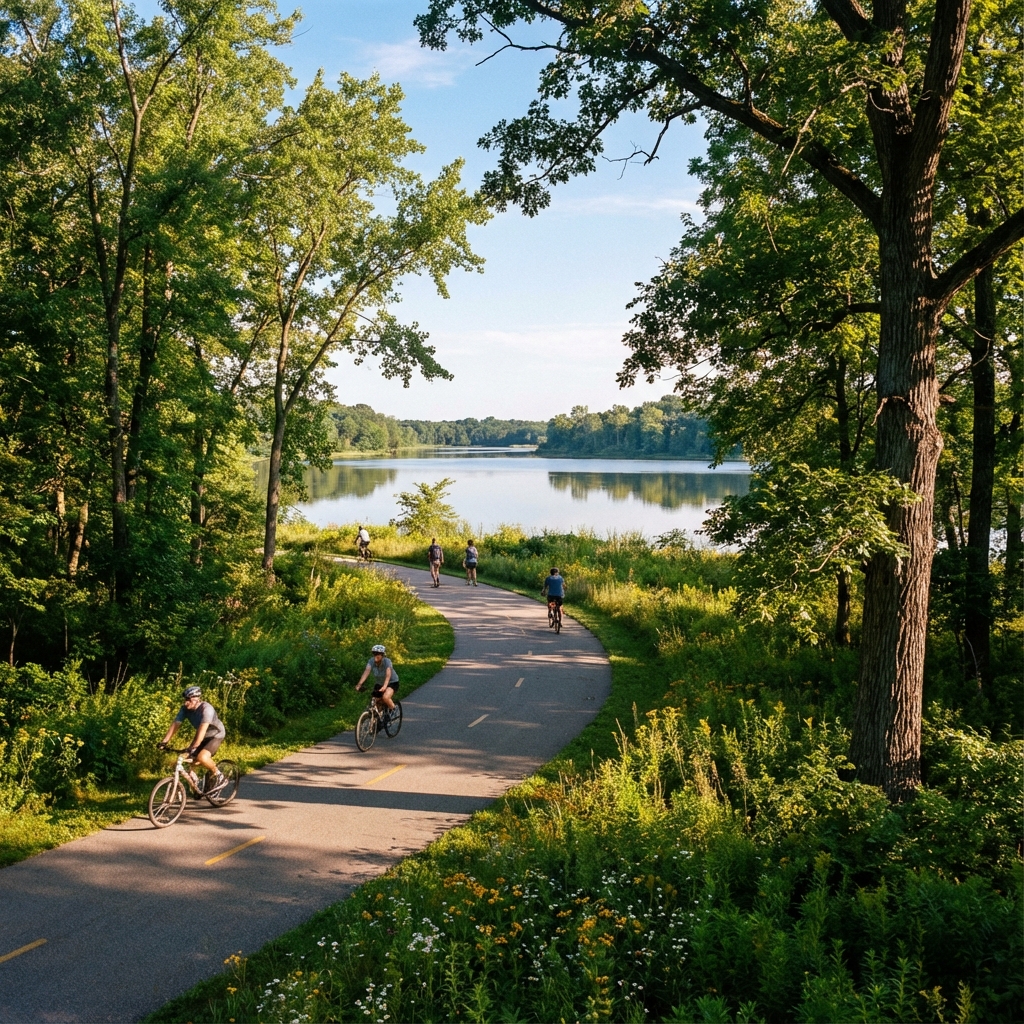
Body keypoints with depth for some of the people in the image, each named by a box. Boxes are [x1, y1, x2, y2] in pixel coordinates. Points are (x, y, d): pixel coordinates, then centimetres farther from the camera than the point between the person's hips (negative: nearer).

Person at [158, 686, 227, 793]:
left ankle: (219, 776, -6)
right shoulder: (185, 709, -13)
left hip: (216, 735, -7)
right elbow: (175, 725, -15)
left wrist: (193, 747, -49)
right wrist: (164, 742, -25)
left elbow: (202, 729, -41)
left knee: (202, 757, -29)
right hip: (203, 736, 7)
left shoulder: (206, 709, -32)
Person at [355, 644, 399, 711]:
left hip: (392, 682, -5)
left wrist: (384, 686, -61)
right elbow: (366, 671, -33)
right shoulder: (371, 661, -20)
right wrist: (359, 684, -48)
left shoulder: (387, 661, -30)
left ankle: (392, 709, -2)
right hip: (379, 683, 5)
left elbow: (388, 674, -44)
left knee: (385, 697, -29)